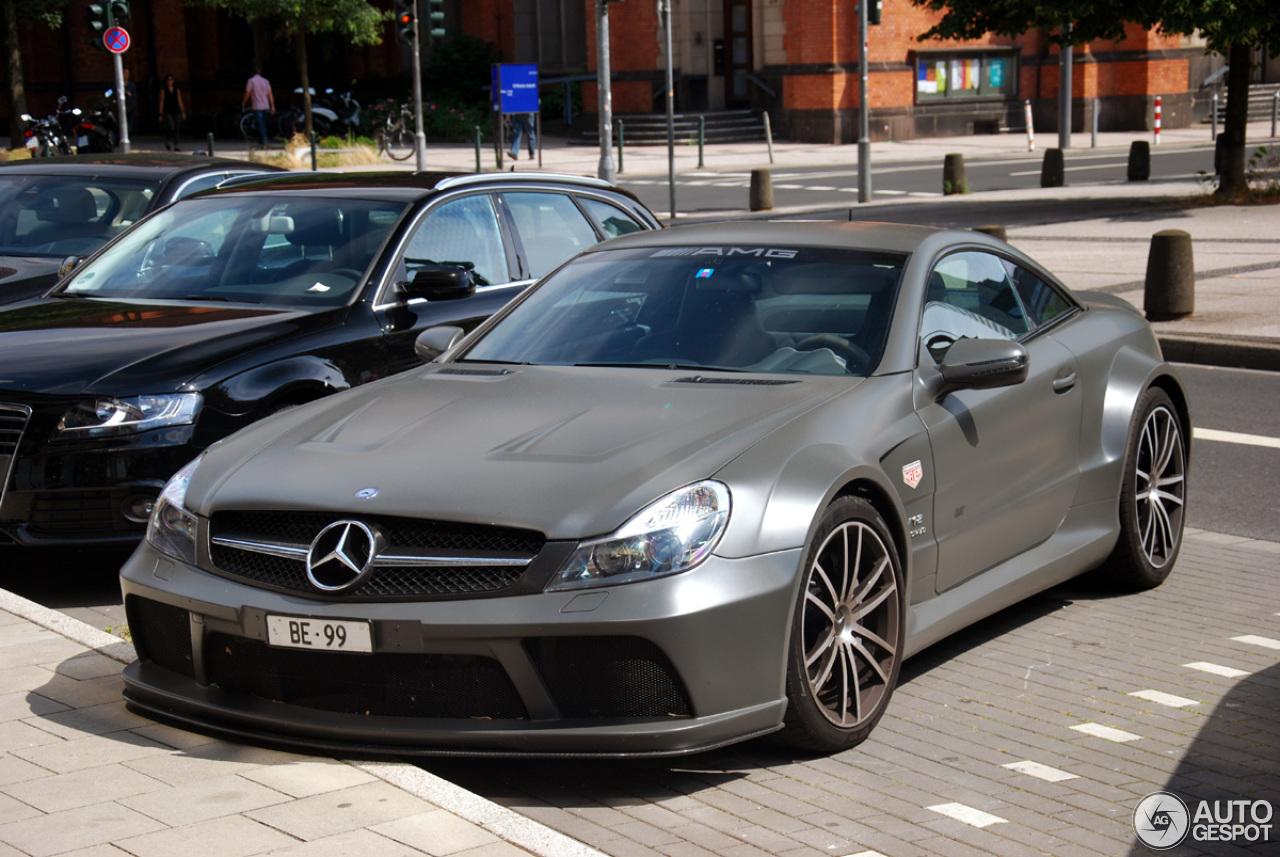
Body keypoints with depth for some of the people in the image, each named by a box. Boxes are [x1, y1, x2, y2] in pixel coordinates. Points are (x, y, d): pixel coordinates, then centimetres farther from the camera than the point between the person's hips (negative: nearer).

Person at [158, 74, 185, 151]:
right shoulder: (163, 90, 3)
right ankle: (167, 141, 9)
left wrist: (183, 112, 3)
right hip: (167, 112, -4)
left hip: (176, 112, 4)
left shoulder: (176, 90, 12)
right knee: (171, 127, -19)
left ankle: (176, 146, 6)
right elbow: (161, 102, 2)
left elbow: (180, 101, 12)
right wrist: (161, 114, -2)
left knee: (177, 129, -1)